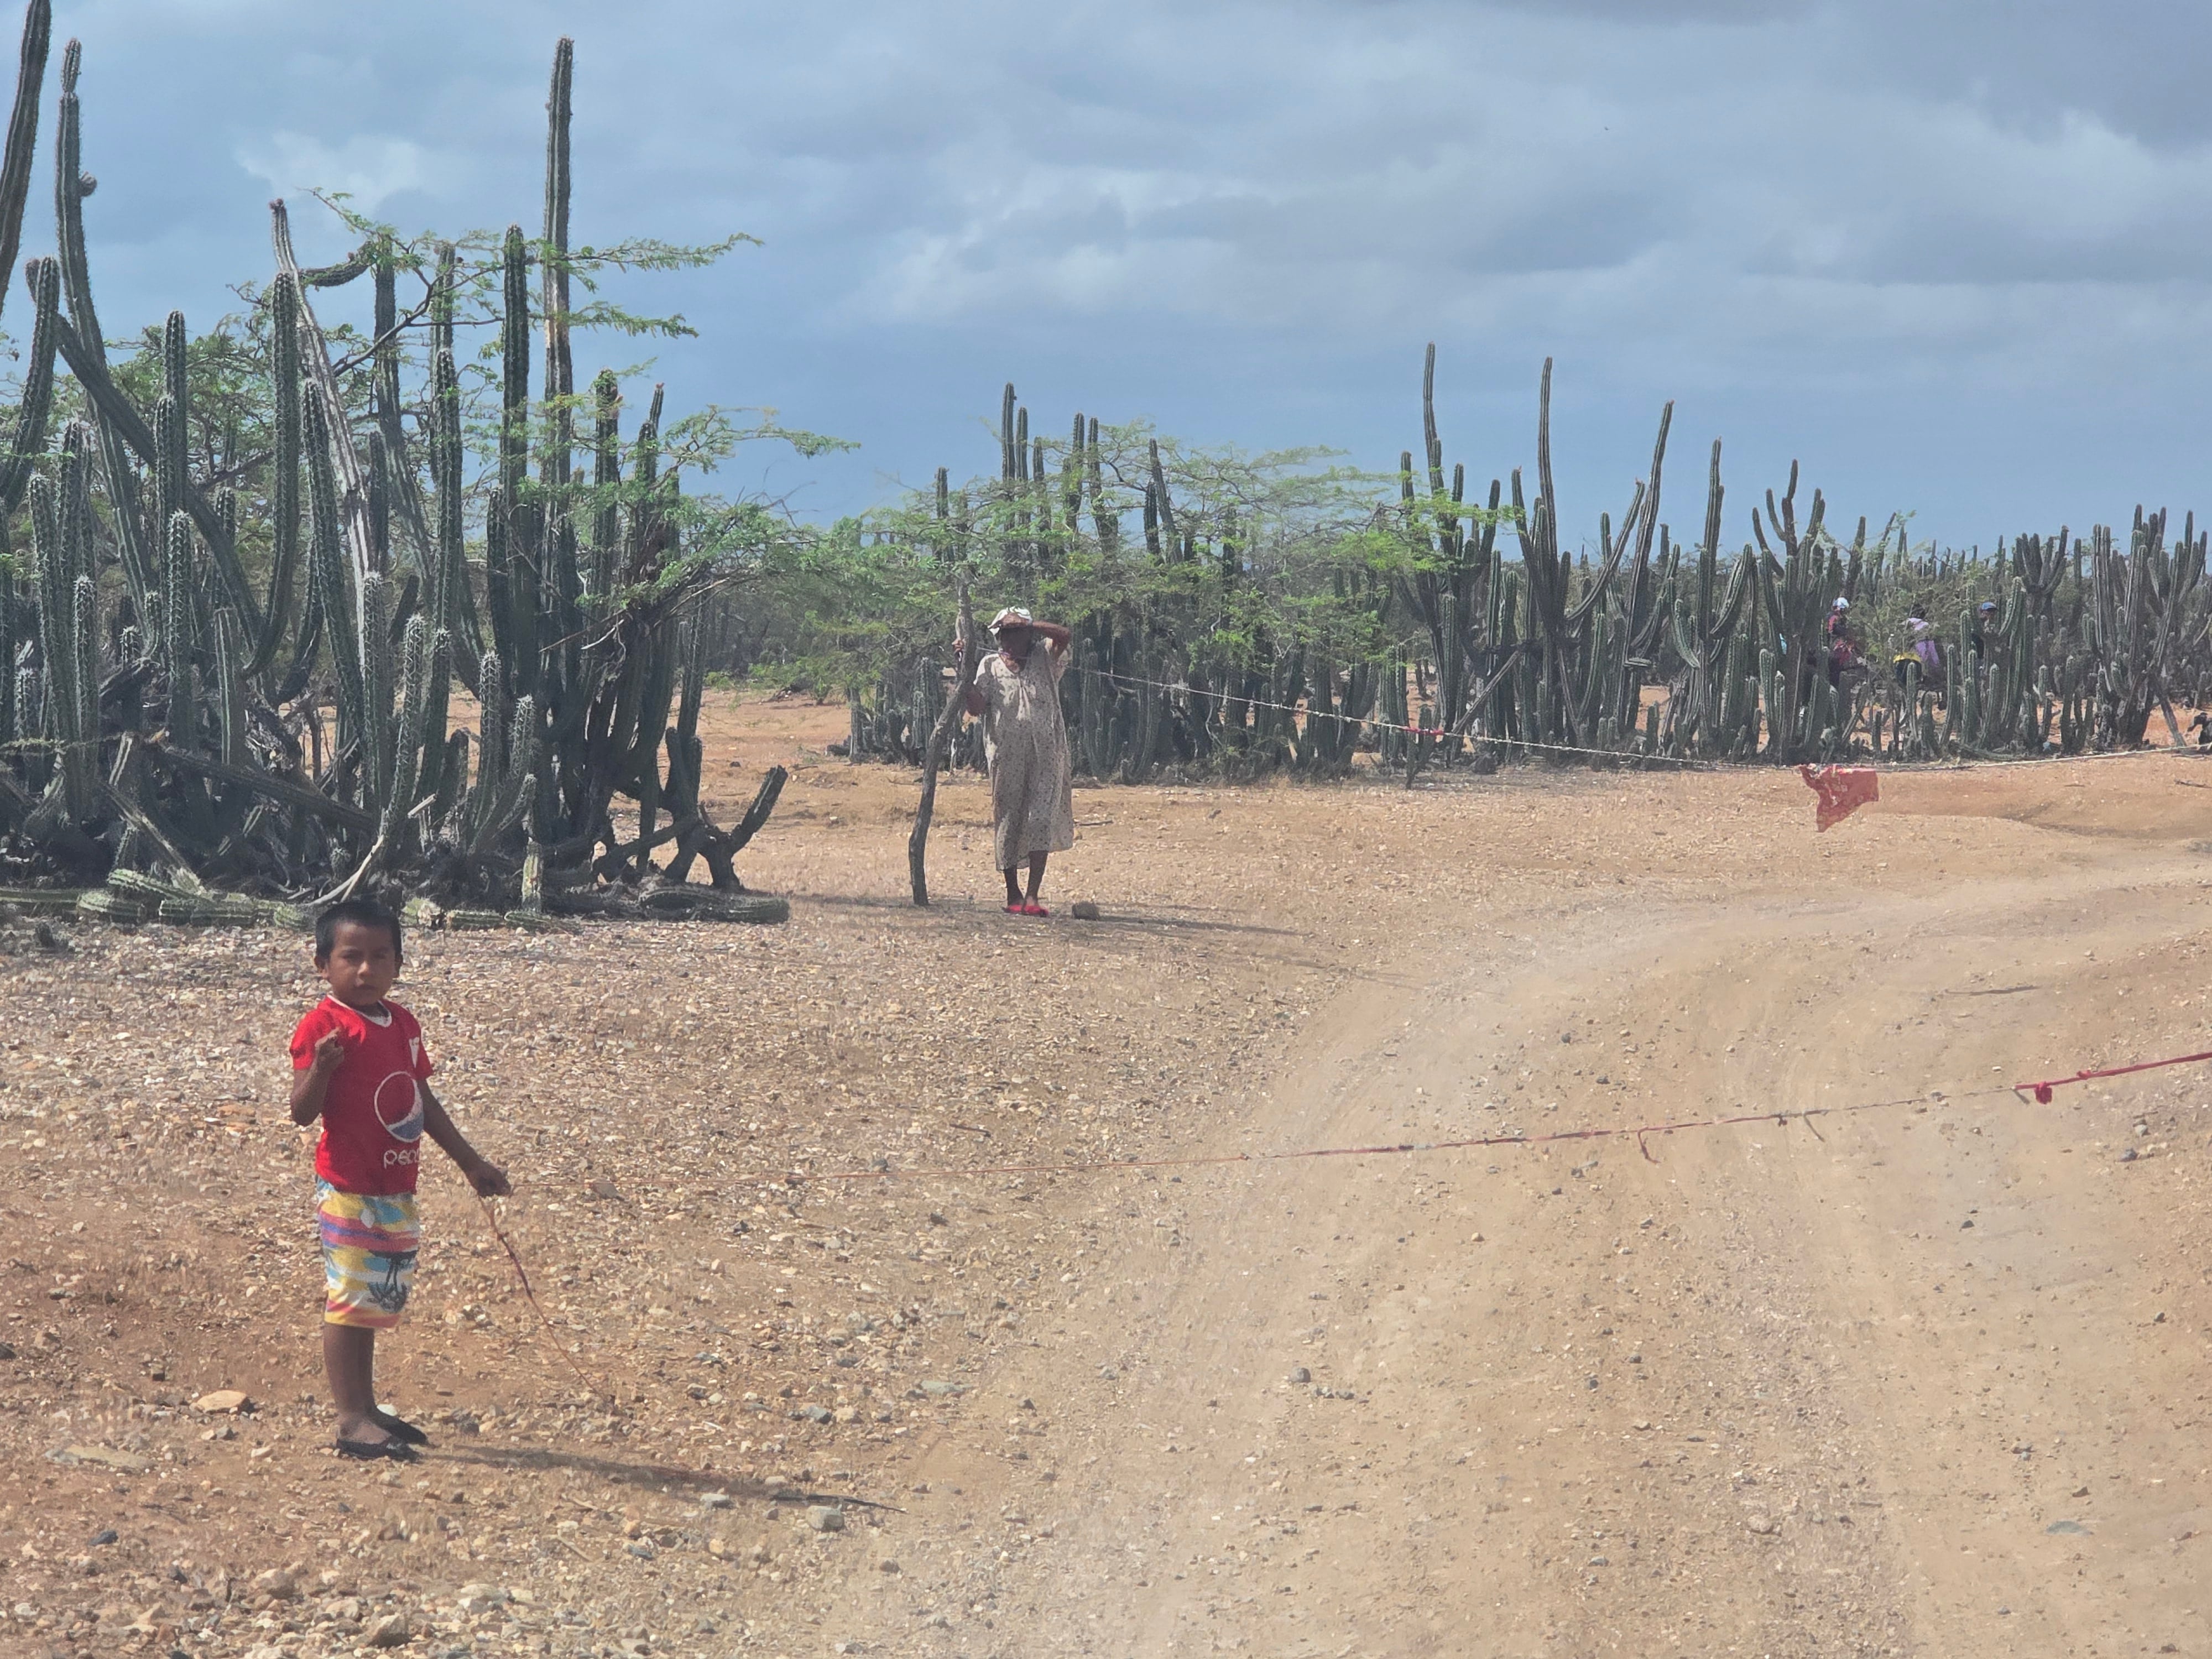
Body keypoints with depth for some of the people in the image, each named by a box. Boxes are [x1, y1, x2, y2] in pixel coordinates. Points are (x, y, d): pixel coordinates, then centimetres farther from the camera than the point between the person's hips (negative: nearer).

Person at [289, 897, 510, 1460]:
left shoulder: (402, 1023, 10)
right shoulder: (323, 1026, -13)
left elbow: (424, 1104, 19)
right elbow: (302, 1112, -18)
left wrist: (470, 1162, 22)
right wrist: (320, 1068, -37)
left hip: (397, 1193, 8)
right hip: (348, 1192, -8)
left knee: (378, 1302, 15)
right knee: (349, 1300, -5)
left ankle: (368, 1408, 24)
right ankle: (352, 1421, -2)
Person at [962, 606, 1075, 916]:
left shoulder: (1045, 662, 7)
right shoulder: (990, 666, 8)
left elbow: (1062, 635, -11)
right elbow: (976, 707, -1)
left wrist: (1027, 624, -8)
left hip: (1046, 754, -1)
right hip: (1007, 756, 1)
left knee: (1042, 820, -11)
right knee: (1008, 821, 6)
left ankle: (1032, 898, -14)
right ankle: (1013, 895, 18)